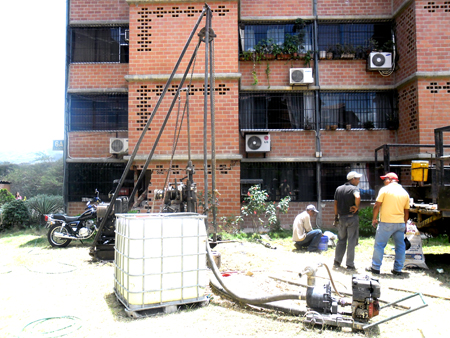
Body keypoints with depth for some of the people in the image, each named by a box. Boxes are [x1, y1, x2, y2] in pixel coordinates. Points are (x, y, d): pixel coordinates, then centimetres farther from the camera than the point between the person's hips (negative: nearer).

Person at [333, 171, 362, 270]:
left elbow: (335, 204, 9)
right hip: (352, 218, -5)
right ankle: (350, 265, 7)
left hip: (341, 218, 5)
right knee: (351, 242, 3)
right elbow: (357, 197, -32)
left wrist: (336, 217, 15)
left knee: (341, 240, 16)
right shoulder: (354, 188, -10)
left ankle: (337, 261, 19)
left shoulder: (339, 189, 9)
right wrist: (356, 207, -15)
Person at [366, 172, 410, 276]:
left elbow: (377, 206, -8)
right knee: (400, 246, 12)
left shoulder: (385, 189, -5)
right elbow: (406, 211, 14)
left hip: (386, 222, -5)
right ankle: (398, 269, 16)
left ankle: (375, 267, 6)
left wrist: (374, 218, 3)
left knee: (379, 245, 2)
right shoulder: (404, 192, 10)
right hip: (400, 223, 5)